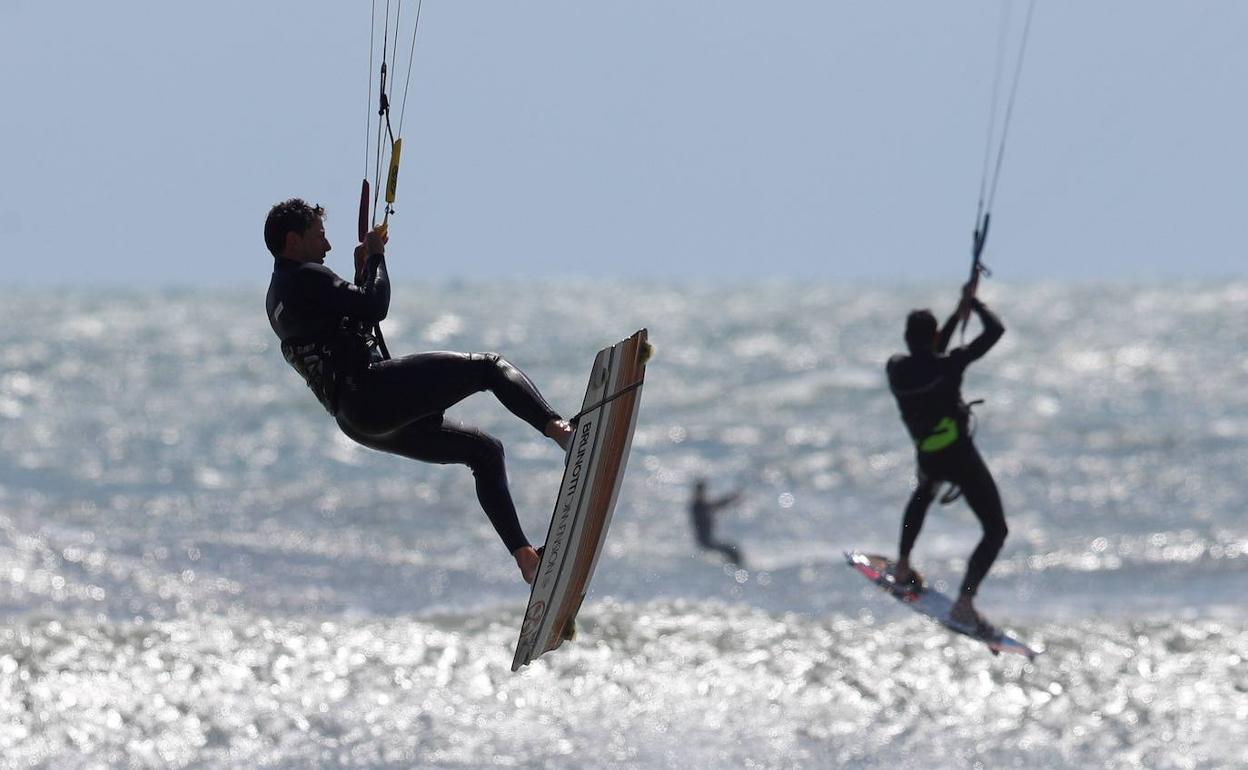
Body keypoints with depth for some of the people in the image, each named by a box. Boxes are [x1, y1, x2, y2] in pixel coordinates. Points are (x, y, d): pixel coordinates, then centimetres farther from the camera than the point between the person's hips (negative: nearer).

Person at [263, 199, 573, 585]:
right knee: (491, 367, -10)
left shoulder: (278, 299, 24)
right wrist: (375, 257, 2)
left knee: (485, 450, 16)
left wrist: (361, 269, 26)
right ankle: (557, 428, -35)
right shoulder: (305, 278, -6)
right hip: (370, 390, -10)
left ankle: (524, 553, 10)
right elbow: (375, 306, -14)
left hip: (356, 420, 10)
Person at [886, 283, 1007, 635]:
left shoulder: (896, 368, -3)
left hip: (927, 458, 6)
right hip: (960, 457, -6)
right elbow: (995, 330, -16)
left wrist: (958, 315, 20)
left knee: (923, 494, 42)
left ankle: (903, 569, 46)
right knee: (996, 530, 2)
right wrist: (974, 302, 1)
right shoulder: (948, 366, -18)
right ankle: (965, 603, -14)